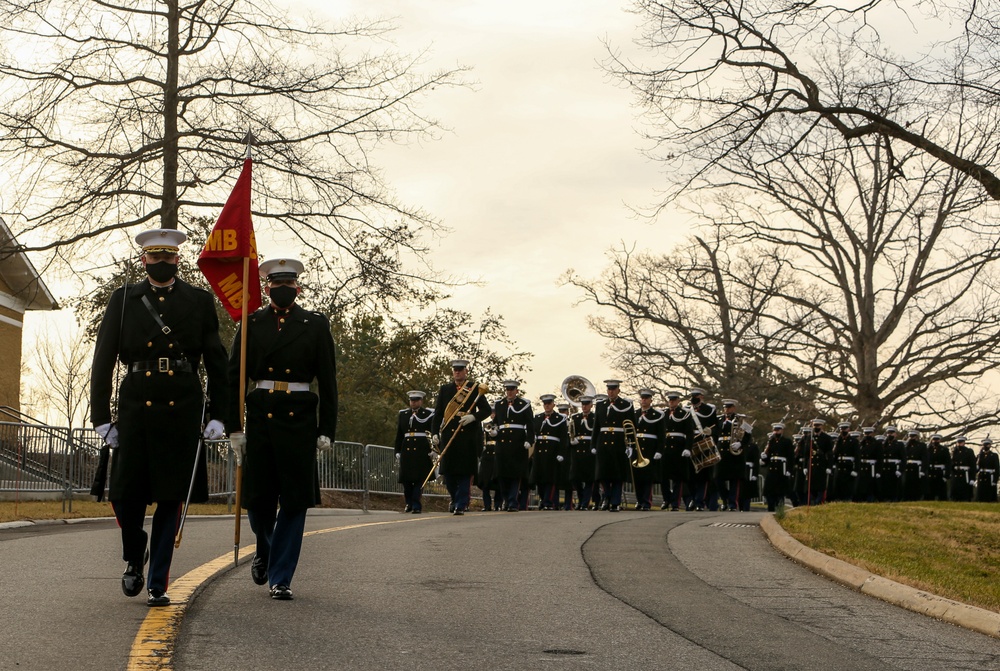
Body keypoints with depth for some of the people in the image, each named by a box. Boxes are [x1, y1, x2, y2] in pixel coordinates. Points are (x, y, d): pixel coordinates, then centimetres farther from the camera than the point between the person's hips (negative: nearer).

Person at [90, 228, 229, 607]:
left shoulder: (200, 302, 10)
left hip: (182, 408, 0)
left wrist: (218, 415, 2)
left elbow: (217, 363, 10)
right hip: (136, 405, 0)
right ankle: (134, 556, 26)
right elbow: (103, 362, 8)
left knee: (172, 499, -1)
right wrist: (101, 416, 0)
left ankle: (158, 585, 7)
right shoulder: (123, 300, 10)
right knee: (124, 494, -4)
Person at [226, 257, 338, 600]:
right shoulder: (252, 323, 8)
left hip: (300, 420, -1)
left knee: (295, 501, -2)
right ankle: (265, 551, 32)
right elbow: (234, 377, 7)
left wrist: (326, 430, -1)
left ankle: (280, 577, 6)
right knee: (257, 496, 2)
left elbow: (328, 381, 5)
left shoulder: (316, 325, 6)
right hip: (260, 415, 1)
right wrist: (234, 426, -1)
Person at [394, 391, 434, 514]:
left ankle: (417, 506, -5)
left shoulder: (428, 414, 5)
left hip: (422, 450, -3)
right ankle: (409, 503, 18)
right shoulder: (402, 414, 15)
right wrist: (397, 452, 10)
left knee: (419, 479, -6)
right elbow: (399, 435, 15)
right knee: (406, 479, 2)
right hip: (406, 450, 3)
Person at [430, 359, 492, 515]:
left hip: (468, 436, -2)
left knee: (465, 472, -5)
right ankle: (455, 498, 24)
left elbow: (487, 410, 5)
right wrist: (435, 433, 0)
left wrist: (473, 417, -14)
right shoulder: (444, 389, 13)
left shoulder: (475, 389, 7)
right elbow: (438, 413, 11)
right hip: (448, 435, 2)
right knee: (448, 471, 1)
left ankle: (461, 505, -2)